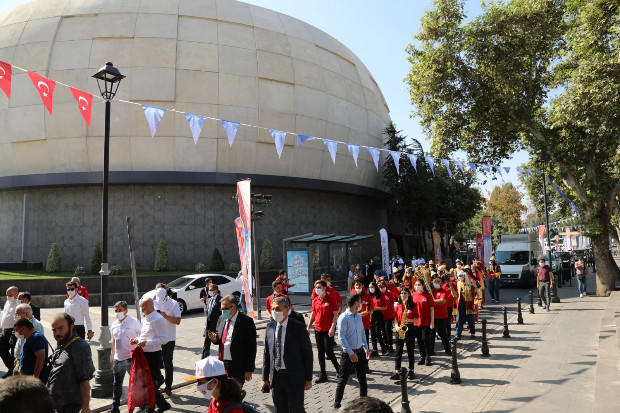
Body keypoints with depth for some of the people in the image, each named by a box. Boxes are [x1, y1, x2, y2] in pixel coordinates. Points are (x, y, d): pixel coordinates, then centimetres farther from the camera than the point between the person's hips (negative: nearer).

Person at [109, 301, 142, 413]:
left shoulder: (133, 322, -10)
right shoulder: (114, 324, 9)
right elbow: (114, 341, 19)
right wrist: (112, 355, 20)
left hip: (130, 358, -6)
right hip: (117, 359, 6)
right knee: (117, 384, 15)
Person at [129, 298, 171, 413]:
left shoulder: (158, 319, -17)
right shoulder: (146, 318, 11)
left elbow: (163, 339, -22)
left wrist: (146, 342, -25)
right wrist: (137, 339, 4)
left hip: (153, 355, -9)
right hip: (145, 355, 9)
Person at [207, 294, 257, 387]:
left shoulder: (246, 321, -13)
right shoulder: (221, 319, 6)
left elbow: (252, 347, -12)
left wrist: (249, 369, -13)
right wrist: (215, 338, -7)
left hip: (238, 367, -6)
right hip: (222, 363, 6)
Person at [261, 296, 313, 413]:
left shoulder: (298, 327, -11)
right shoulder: (270, 327, 2)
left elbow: (308, 353, -8)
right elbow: (266, 353, 7)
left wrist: (308, 379, -7)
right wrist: (265, 378, 6)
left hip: (294, 378, -4)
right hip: (276, 377, 4)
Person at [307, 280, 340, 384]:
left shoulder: (331, 299, -9)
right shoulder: (315, 300, 8)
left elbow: (335, 315, -10)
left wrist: (332, 328, -17)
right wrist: (308, 327, 10)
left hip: (328, 331, -6)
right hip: (318, 330, 6)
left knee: (329, 352, -4)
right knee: (320, 353, 9)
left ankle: (338, 369, 20)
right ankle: (323, 375, 17)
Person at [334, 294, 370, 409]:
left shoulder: (359, 316, 7)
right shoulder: (343, 318, -16)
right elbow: (341, 338, -17)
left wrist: (366, 348, 5)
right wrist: (351, 353, -17)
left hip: (360, 351, 7)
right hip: (348, 353, -6)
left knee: (362, 378, 14)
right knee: (343, 379, 2)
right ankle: (337, 404, 12)